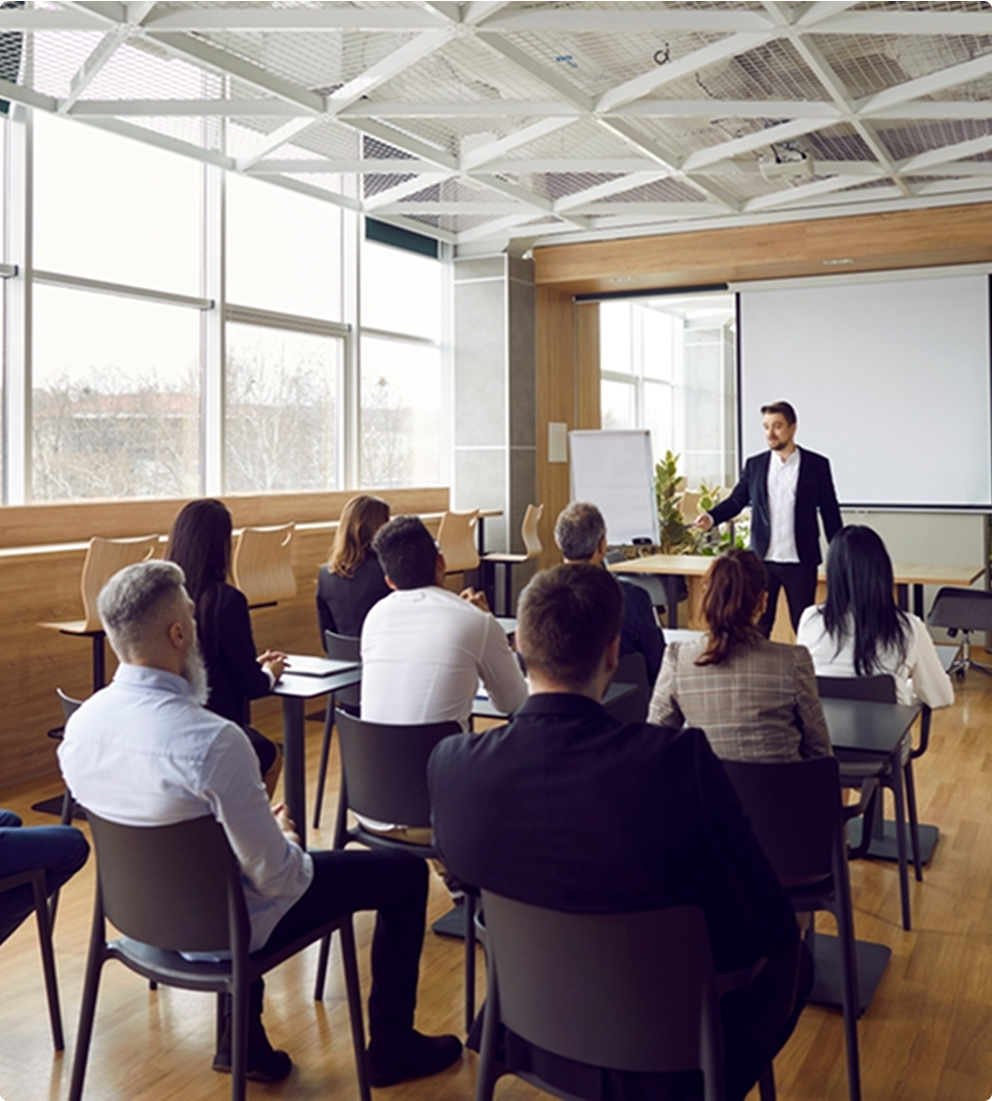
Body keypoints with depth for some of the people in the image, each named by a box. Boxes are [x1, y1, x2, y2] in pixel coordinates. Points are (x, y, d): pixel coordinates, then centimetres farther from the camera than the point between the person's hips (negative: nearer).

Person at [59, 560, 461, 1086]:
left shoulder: (79, 725, -10)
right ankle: (392, 1046, 23)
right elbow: (276, 875, -26)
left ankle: (241, 1039, 37)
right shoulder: (212, 740, -34)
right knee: (406, 873, 7)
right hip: (226, 927, -7)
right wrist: (287, 839, -3)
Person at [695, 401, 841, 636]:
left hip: (801, 562, -2)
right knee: (758, 625, 7)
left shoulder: (817, 465, -1)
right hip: (762, 560, 2)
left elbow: (829, 511, 2)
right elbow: (737, 499, 3)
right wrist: (712, 517, -16)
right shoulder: (754, 465, 6)